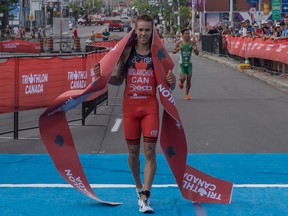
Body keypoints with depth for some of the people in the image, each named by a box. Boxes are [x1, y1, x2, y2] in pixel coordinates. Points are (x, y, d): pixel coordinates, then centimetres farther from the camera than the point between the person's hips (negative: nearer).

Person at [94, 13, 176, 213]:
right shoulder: (127, 52, 2)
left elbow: (168, 86, 1)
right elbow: (119, 80, 9)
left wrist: (172, 82, -22)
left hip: (150, 108, -2)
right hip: (130, 107, 2)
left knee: (150, 152, -7)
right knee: (133, 152, 10)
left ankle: (145, 198, -6)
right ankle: (139, 187, 33)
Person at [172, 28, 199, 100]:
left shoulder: (192, 43, -3)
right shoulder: (179, 43, -4)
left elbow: (197, 53, 1)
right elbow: (173, 52, 7)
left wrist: (195, 49, -21)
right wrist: (177, 50, -15)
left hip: (189, 64, 1)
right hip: (182, 63, -1)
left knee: (188, 80, 0)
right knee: (183, 78, -17)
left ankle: (187, 94, 17)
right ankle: (181, 82, 22)